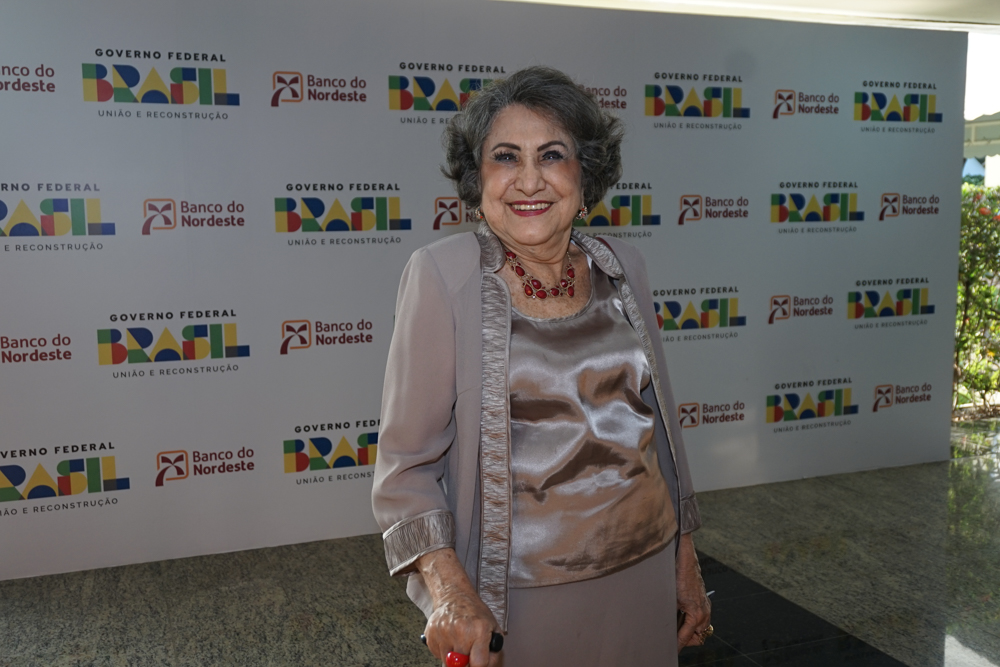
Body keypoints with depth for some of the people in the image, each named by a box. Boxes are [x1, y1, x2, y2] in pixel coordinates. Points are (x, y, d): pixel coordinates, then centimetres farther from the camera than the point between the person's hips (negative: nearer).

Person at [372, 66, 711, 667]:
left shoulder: (623, 268, 0)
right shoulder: (445, 274, -13)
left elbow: (658, 416, 9)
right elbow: (406, 460, -12)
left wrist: (685, 558, 11)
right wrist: (448, 586, -25)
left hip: (645, 573, 4)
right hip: (520, 593, -4)